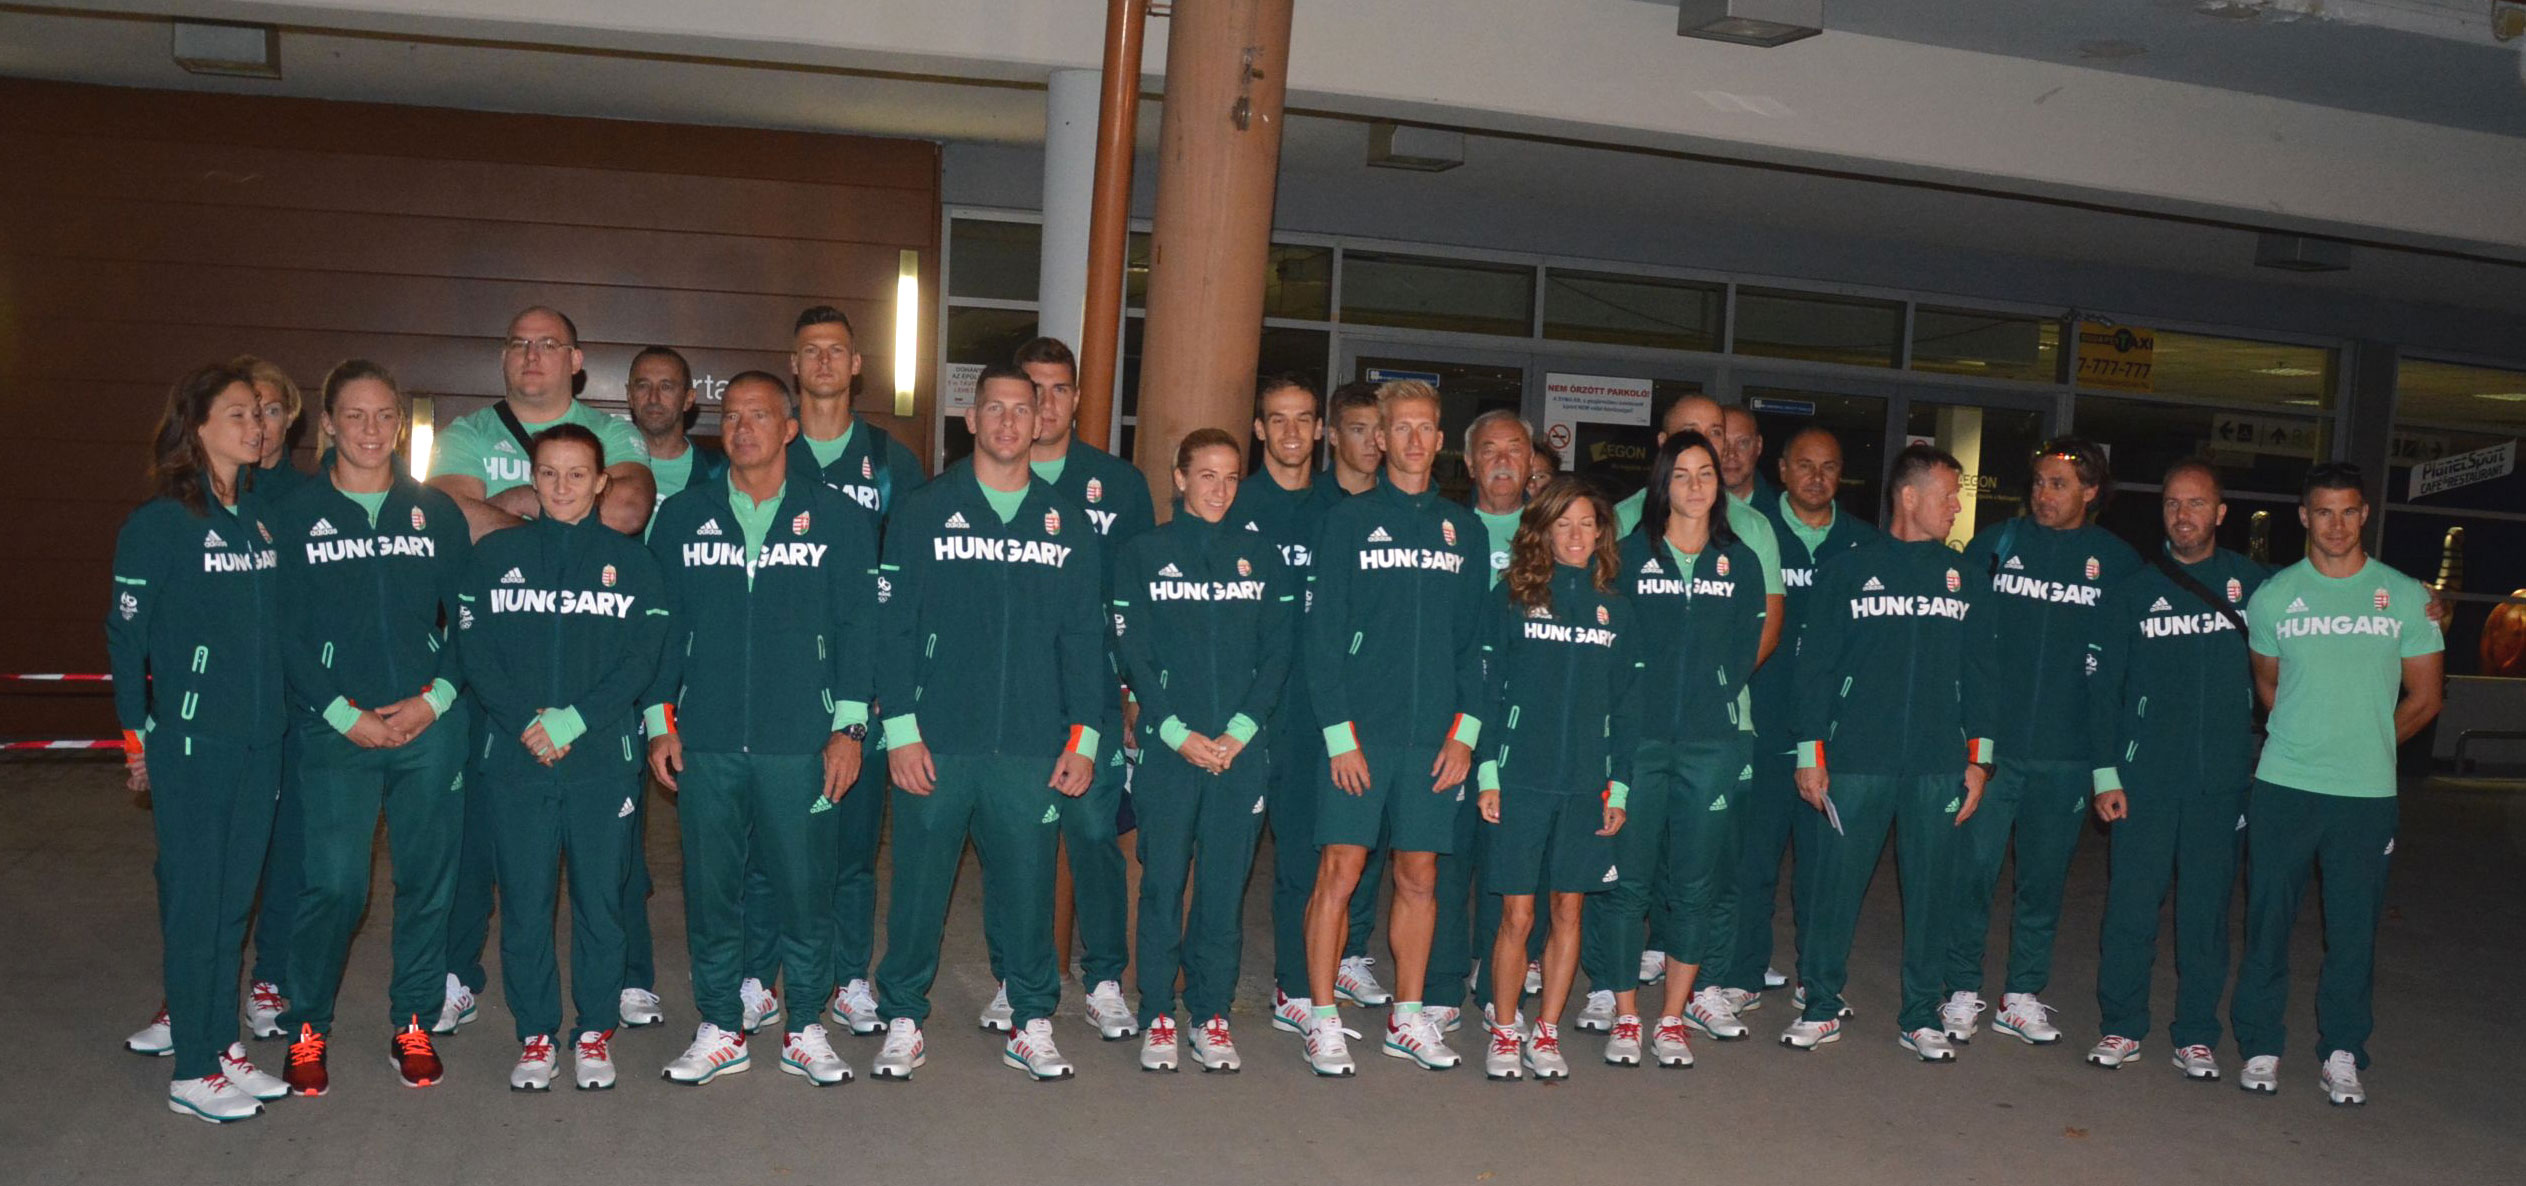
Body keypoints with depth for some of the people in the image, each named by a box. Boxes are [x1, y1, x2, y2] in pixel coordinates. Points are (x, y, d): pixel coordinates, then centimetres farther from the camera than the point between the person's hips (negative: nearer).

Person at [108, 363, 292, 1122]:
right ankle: (192, 1073, 12)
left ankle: (224, 1047, 25)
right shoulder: (159, 523, -8)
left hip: (260, 740, 5)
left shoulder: (263, 513, 8)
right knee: (193, 900, 2)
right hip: (191, 740, -5)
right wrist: (137, 734, -6)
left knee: (234, 896, 13)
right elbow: (125, 633, -6)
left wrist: (289, 707, 7)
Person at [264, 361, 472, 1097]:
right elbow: (284, 631, 1)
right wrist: (341, 712, -9)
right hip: (334, 728, -2)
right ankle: (307, 1028, 15)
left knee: (428, 880, 6)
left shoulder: (437, 513, 10)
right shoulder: (295, 516, 6)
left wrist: (436, 698, -6)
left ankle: (412, 1023, 20)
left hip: (431, 726, 2)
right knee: (332, 885, -4)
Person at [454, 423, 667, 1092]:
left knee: (600, 899, 4)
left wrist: (571, 722, -12)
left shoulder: (630, 560, 5)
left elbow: (641, 659, -3)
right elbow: (475, 652, 1)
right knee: (524, 900, 5)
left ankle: (595, 1031, 18)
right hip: (514, 760, 1)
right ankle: (535, 1034, 18)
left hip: (604, 759, -1)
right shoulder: (495, 554, 8)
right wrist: (528, 724, -12)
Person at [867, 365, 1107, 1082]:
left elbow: (1085, 638, 10)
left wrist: (1083, 738, 4)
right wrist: (900, 728, -6)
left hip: (1033, 748, 1)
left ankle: (1032, 1023, 21)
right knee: (919, 885, 4)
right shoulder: (923, 512, 4)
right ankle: (904, 1020, 21)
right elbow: (893, 627, 1)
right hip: (936, 743, -1)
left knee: (1028, 886, 5)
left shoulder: (1067, 523, 10)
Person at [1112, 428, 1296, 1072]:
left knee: (1225, 885, 4)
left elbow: (1277, 653, 5)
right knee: (1162, 881, 1)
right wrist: (1178, 733, -10)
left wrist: (1239, 731, -7)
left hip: (1242, 748, 2)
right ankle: (1158, 1017, 11)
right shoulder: (1143, 553, 5)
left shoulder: (1261, 556, 10)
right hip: (1165, 746, -1)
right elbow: (1133, 654, -1)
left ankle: (1211, 1016, 14)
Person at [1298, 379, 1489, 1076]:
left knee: (1419, 878, 9)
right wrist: (1340, 732, -10)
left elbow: (1474, 640, 12)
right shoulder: (1349, 520, 2)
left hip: (1436, 736, 3)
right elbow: (1322, 634, -3)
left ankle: (1408, 1017, 21)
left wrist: (1465, 730, 2)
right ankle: (1323, 1021, 6)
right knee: (1340, 872, -4)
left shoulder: (1464, 530, 12)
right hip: (1361, 730, -3)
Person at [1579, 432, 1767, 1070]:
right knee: (1626, 878, -1)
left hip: (1712, 744, 2)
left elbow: (1744, 652, 10)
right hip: (1635, 737, -2)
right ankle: (1625, 1016, 11)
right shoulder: (1630, 554, 3)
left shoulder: (1741, 562, 10)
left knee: (1695, 882, 4)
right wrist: (1627, 709, -2)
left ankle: (1674, 1017, 16)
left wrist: (1709, 700, 3)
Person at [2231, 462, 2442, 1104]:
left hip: (2368, 793, 0)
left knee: (2354, 929, 4)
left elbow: (2424, 697, 11)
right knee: (2267, 921, 4)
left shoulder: (2407, 596, 3)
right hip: (2282, 787, 0)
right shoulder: (2273, 596, 4)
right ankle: (2261, 1047, 16)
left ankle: (2343, 1055, 18)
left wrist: (2366, 745, 13)